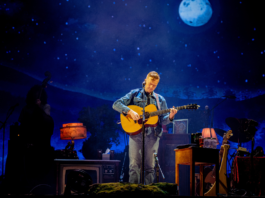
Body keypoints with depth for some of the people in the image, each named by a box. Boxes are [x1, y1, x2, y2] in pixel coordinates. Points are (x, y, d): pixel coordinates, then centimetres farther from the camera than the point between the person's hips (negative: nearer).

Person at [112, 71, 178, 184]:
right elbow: (116, 104, 0)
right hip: (136, 133, -2)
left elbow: (162, 120, 10)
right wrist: (130, 111, -15)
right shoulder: (134, 94, 8)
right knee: (134, 165, -5)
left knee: (150, 166, 3)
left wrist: (170, 117, -11)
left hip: (152, 135, 2)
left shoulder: (160, 100, 14)